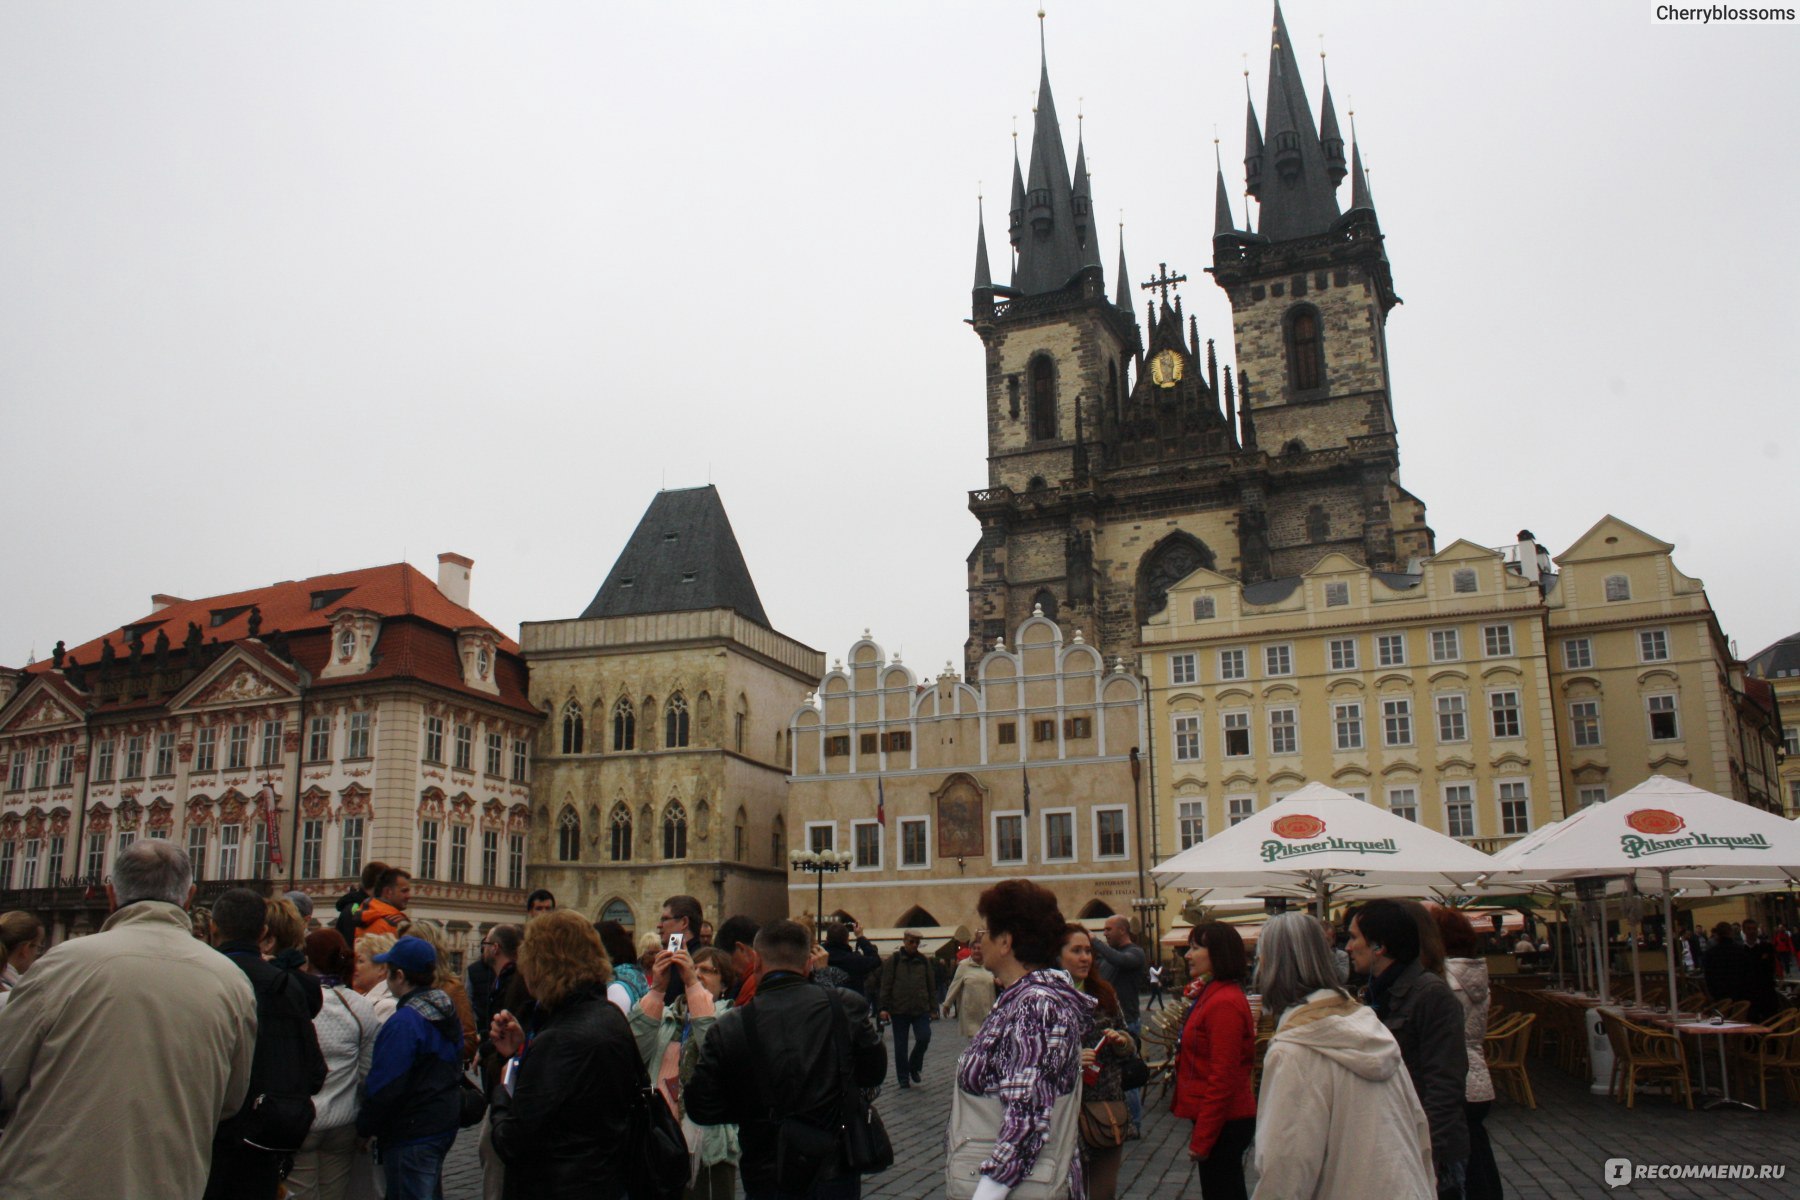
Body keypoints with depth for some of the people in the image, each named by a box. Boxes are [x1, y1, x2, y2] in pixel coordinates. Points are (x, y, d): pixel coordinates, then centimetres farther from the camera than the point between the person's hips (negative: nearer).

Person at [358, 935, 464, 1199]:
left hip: (411, 1137, -9)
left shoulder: (403, 1023, -22)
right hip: (445, 1125, 9)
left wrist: (364, 1128, -6)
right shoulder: (447, 1010, 6)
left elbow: (385, 1087, -21)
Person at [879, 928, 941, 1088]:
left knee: (924, 1038, -12)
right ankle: (903, 1077, 19)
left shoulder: (924, 961, 7)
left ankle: (914, 1066, 13)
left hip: (921, 1009, 2)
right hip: (899, 1010, -2)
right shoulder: (893, 960, -2)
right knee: (900, 1045, 4)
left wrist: (932, 1007, 9)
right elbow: (885, 985, -3)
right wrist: (884, 1007, -8)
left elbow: (931, 985, 12)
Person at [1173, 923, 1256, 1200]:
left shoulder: (1224, 1003, -21)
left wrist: (1201, 1139, -20)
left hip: (1224, 1122, -10)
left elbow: (1223, 1078, -22)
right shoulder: (1213, 994, 11)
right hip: (1227, 1118, 10)